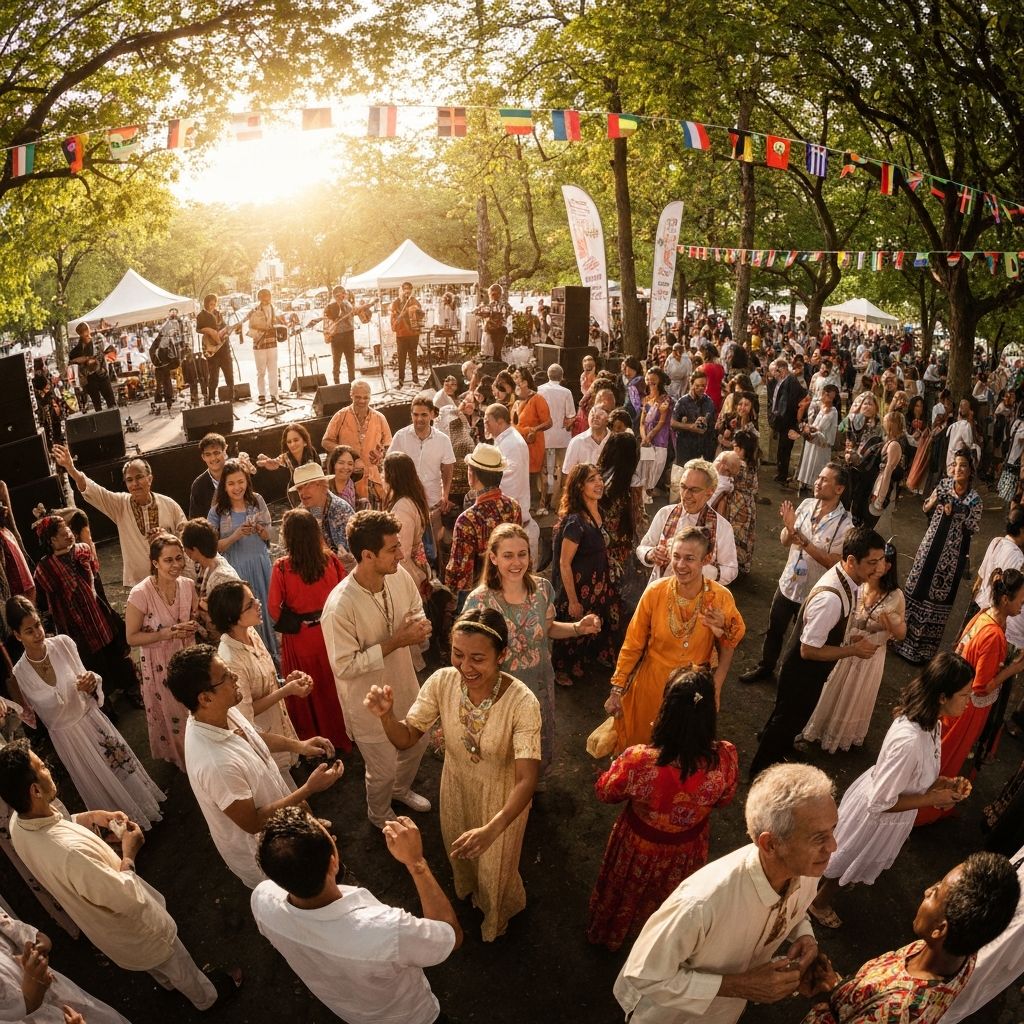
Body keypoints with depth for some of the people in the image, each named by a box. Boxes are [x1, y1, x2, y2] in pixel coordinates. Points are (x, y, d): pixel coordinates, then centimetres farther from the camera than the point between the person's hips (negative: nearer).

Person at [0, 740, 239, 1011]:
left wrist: (90, 817, -10)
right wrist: (129, 853, -21)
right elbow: (128, 900, -35)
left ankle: (168, 982, 66)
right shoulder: (71, 851, -47)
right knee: (176, 962, 26)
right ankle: (206, 996, 53)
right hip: (129, 926, -7)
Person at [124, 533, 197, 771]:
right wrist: (167, 633, -27)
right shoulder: (141, 593, -24)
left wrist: (194, 624, -16)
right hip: (160, 665, -4)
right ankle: (177, 756, 43)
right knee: (171, 715, 17)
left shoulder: (188, 585, -11)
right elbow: (132, 638, -16)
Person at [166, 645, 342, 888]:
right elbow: (252, 822, -29)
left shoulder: (223, 712, -17)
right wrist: (309, 789, -27)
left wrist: (297, 744, -7)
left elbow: (252, 736, 6)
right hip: (259, 854, -7)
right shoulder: (216, 764, -43)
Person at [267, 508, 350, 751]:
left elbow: (273, 608, -13)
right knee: (331, 683, 21)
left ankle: (309, 740, 33)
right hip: (328, 630, 2)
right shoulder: (330, 558, -13)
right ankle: (339, 736, 36)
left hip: (298, 636, -2)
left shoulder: (281, 567, -19)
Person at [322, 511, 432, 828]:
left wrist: (419, 626, -20)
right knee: (383, 769, 17)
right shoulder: (340, 606, -34)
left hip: (405, 685, 6)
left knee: (416, 745, 29)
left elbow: (417, 610, 3)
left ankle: (401, 789, 62)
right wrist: (394, 642, -32)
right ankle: (379, 815, 51)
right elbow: (344, 667, -27)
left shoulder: (399, 576, -16)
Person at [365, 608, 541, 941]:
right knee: (461, 853, 32)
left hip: (502, 796, -3)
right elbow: (406, 740, -18)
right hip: (456, 787, 4)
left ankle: (498, 914, 61)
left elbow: (527, 779, -38)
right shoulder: (442, 682, -25)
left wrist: (492, 830, -53)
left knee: (495, 864, 25)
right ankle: (471, 891, 69)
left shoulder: (521, 702, -37)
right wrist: (386, 715, -40)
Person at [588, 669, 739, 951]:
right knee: (667, 900, 35)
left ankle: (608, 935, 60)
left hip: (640, 846, -2)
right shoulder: (725, 758, -34)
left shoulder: (639, 760, -42)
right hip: (686, 851, 2)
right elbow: (723, 800, -10)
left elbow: (604, 793, -19)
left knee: (626, 895, 32)